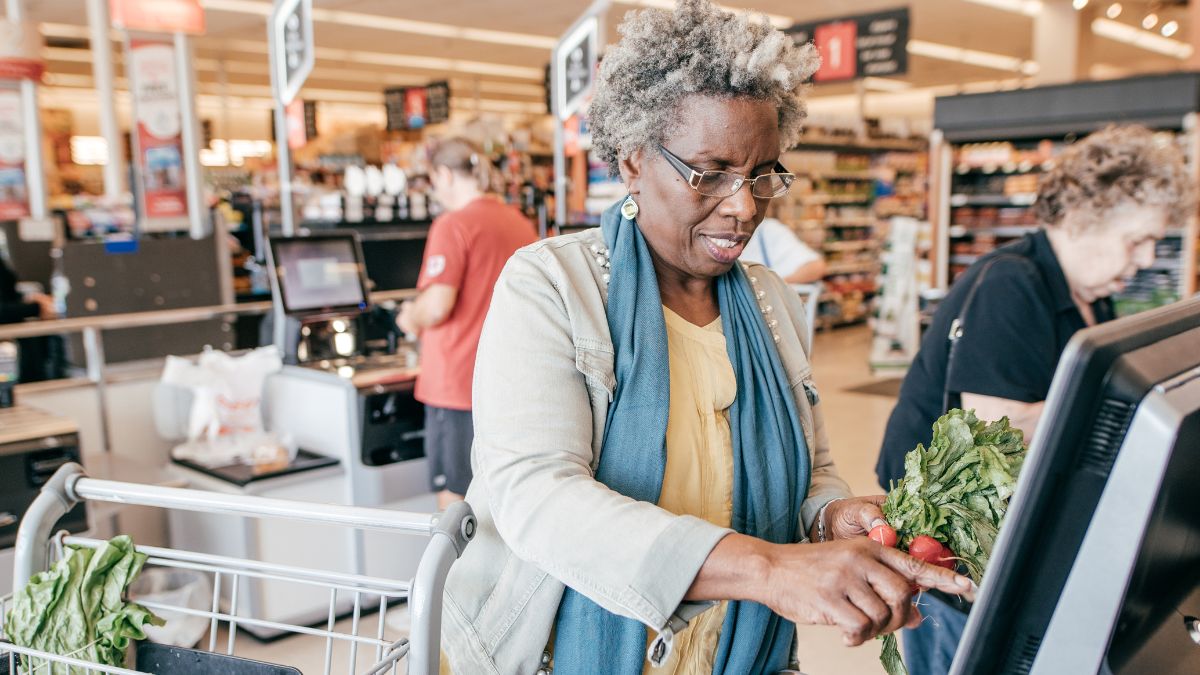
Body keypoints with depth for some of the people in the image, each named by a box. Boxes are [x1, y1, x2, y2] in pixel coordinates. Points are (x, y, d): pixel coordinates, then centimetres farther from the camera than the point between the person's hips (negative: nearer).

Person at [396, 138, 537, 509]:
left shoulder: (453, 225, -13)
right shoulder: (521, 224, 9)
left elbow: (436, 307, -21)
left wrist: (411, 319, 1)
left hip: (458, 383, -7)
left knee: (453, 497, 3)